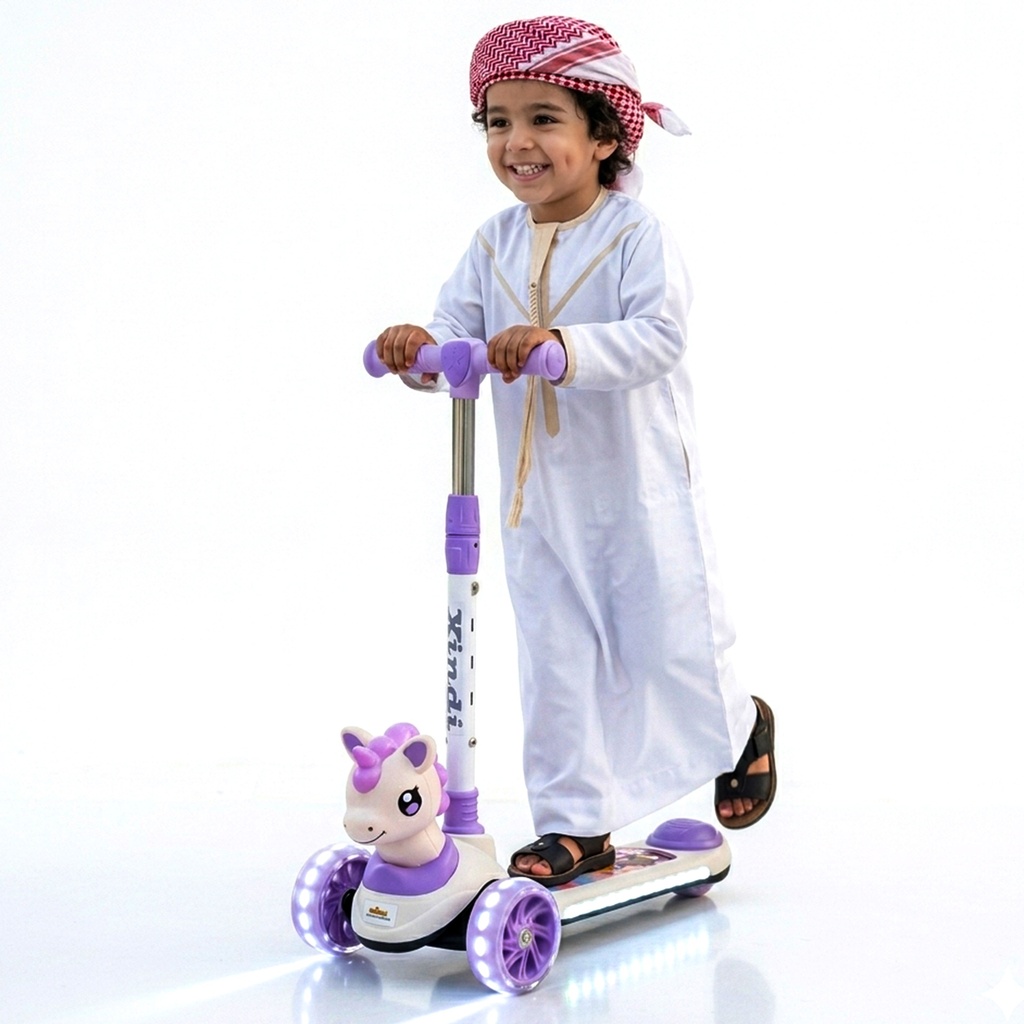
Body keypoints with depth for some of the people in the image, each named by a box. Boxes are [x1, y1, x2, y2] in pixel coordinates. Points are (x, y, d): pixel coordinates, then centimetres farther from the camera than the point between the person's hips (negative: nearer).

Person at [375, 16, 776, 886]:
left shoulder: (636, 235, -15)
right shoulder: (496, 244, 2)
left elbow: (658, 338, -27)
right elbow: (459, 334, -2)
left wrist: (560, 344, -42)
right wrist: (420, 349, -26)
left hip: (638, 487, -5)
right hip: (539, 497, 5)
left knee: (670, 642, 9)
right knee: (555, 663, 8)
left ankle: (742, 727, 41)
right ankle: (576, 824, 19)